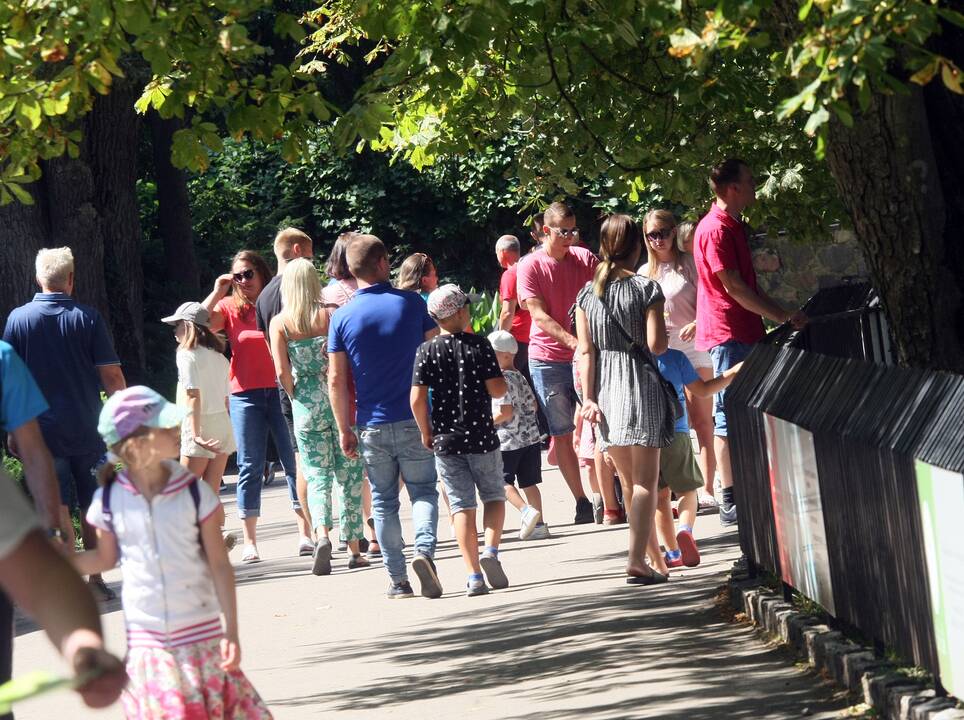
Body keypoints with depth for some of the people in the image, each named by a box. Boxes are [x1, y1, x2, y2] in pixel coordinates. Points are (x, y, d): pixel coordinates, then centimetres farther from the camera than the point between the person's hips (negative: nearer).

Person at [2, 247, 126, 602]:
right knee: (93, 510, 12)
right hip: (89, 431, 1)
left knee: (59, 512, 0)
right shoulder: (88, 317, -4)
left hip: (43, 431, -1)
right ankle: (96, 582, 18)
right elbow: (112, 376, -6)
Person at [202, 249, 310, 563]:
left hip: (281, 391, 0)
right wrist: (217, 292, -8)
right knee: (250, 467, 2)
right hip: (246, 394, 0)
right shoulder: (230, 307, 7)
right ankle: (250, 543, 3)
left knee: (295, 462, 1)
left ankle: (305, 534, 6)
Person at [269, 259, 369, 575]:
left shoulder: (279, 323, -3)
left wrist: (297, 398, 6)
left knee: (317, 475, 5)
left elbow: (282, 371, -8)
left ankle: (322, 534, -19)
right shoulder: (330, 314, -4)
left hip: (306, 404, 0)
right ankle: (354, 548, 12)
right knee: (348, 474, 8)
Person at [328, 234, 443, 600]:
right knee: (424, 491, 8)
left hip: (372, 426, 1)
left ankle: (398, 580, 10)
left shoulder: (342, 316, -4)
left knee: (384, 502, 11)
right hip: (414, 419, -1)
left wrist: (344, 430, 3)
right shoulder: (411, 302, -4)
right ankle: (424, 549, -19)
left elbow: (336, 380, -4)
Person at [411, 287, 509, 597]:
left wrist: (426, 431, 4)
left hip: (445, 440, 1)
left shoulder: (427, 351, -4)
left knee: (462, 506, 5)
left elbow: (417, 399, -9)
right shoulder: (479, 345, -7)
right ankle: (490, 551, -7)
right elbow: (497, 389, -11)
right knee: (494, 496, 16)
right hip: (482, 437, -1)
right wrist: (501, 377, 11)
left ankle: (474, 576, 0)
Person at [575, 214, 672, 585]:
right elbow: (656, 343, -13)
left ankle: (651, 553, 22)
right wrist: (663, 339, 10)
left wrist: (588, 397, 1)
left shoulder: (588, 293, 6)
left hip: (604, 387, 4)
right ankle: (637, 560, -12)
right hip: (640, 384, -4)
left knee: (628, 479, 15)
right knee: (645, 479, -2)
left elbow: (586, 350, 2)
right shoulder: (646, 288, -6)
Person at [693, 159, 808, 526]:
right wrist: (783, 316, -13)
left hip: (745, 332, 10)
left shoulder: (733, 227, 17)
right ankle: (731, 502, -6)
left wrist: (782, 312, 17)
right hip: (726, 334, -10)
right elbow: (734, 288, -18)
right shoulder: (715, 229, -15)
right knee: (729, 416, -7)